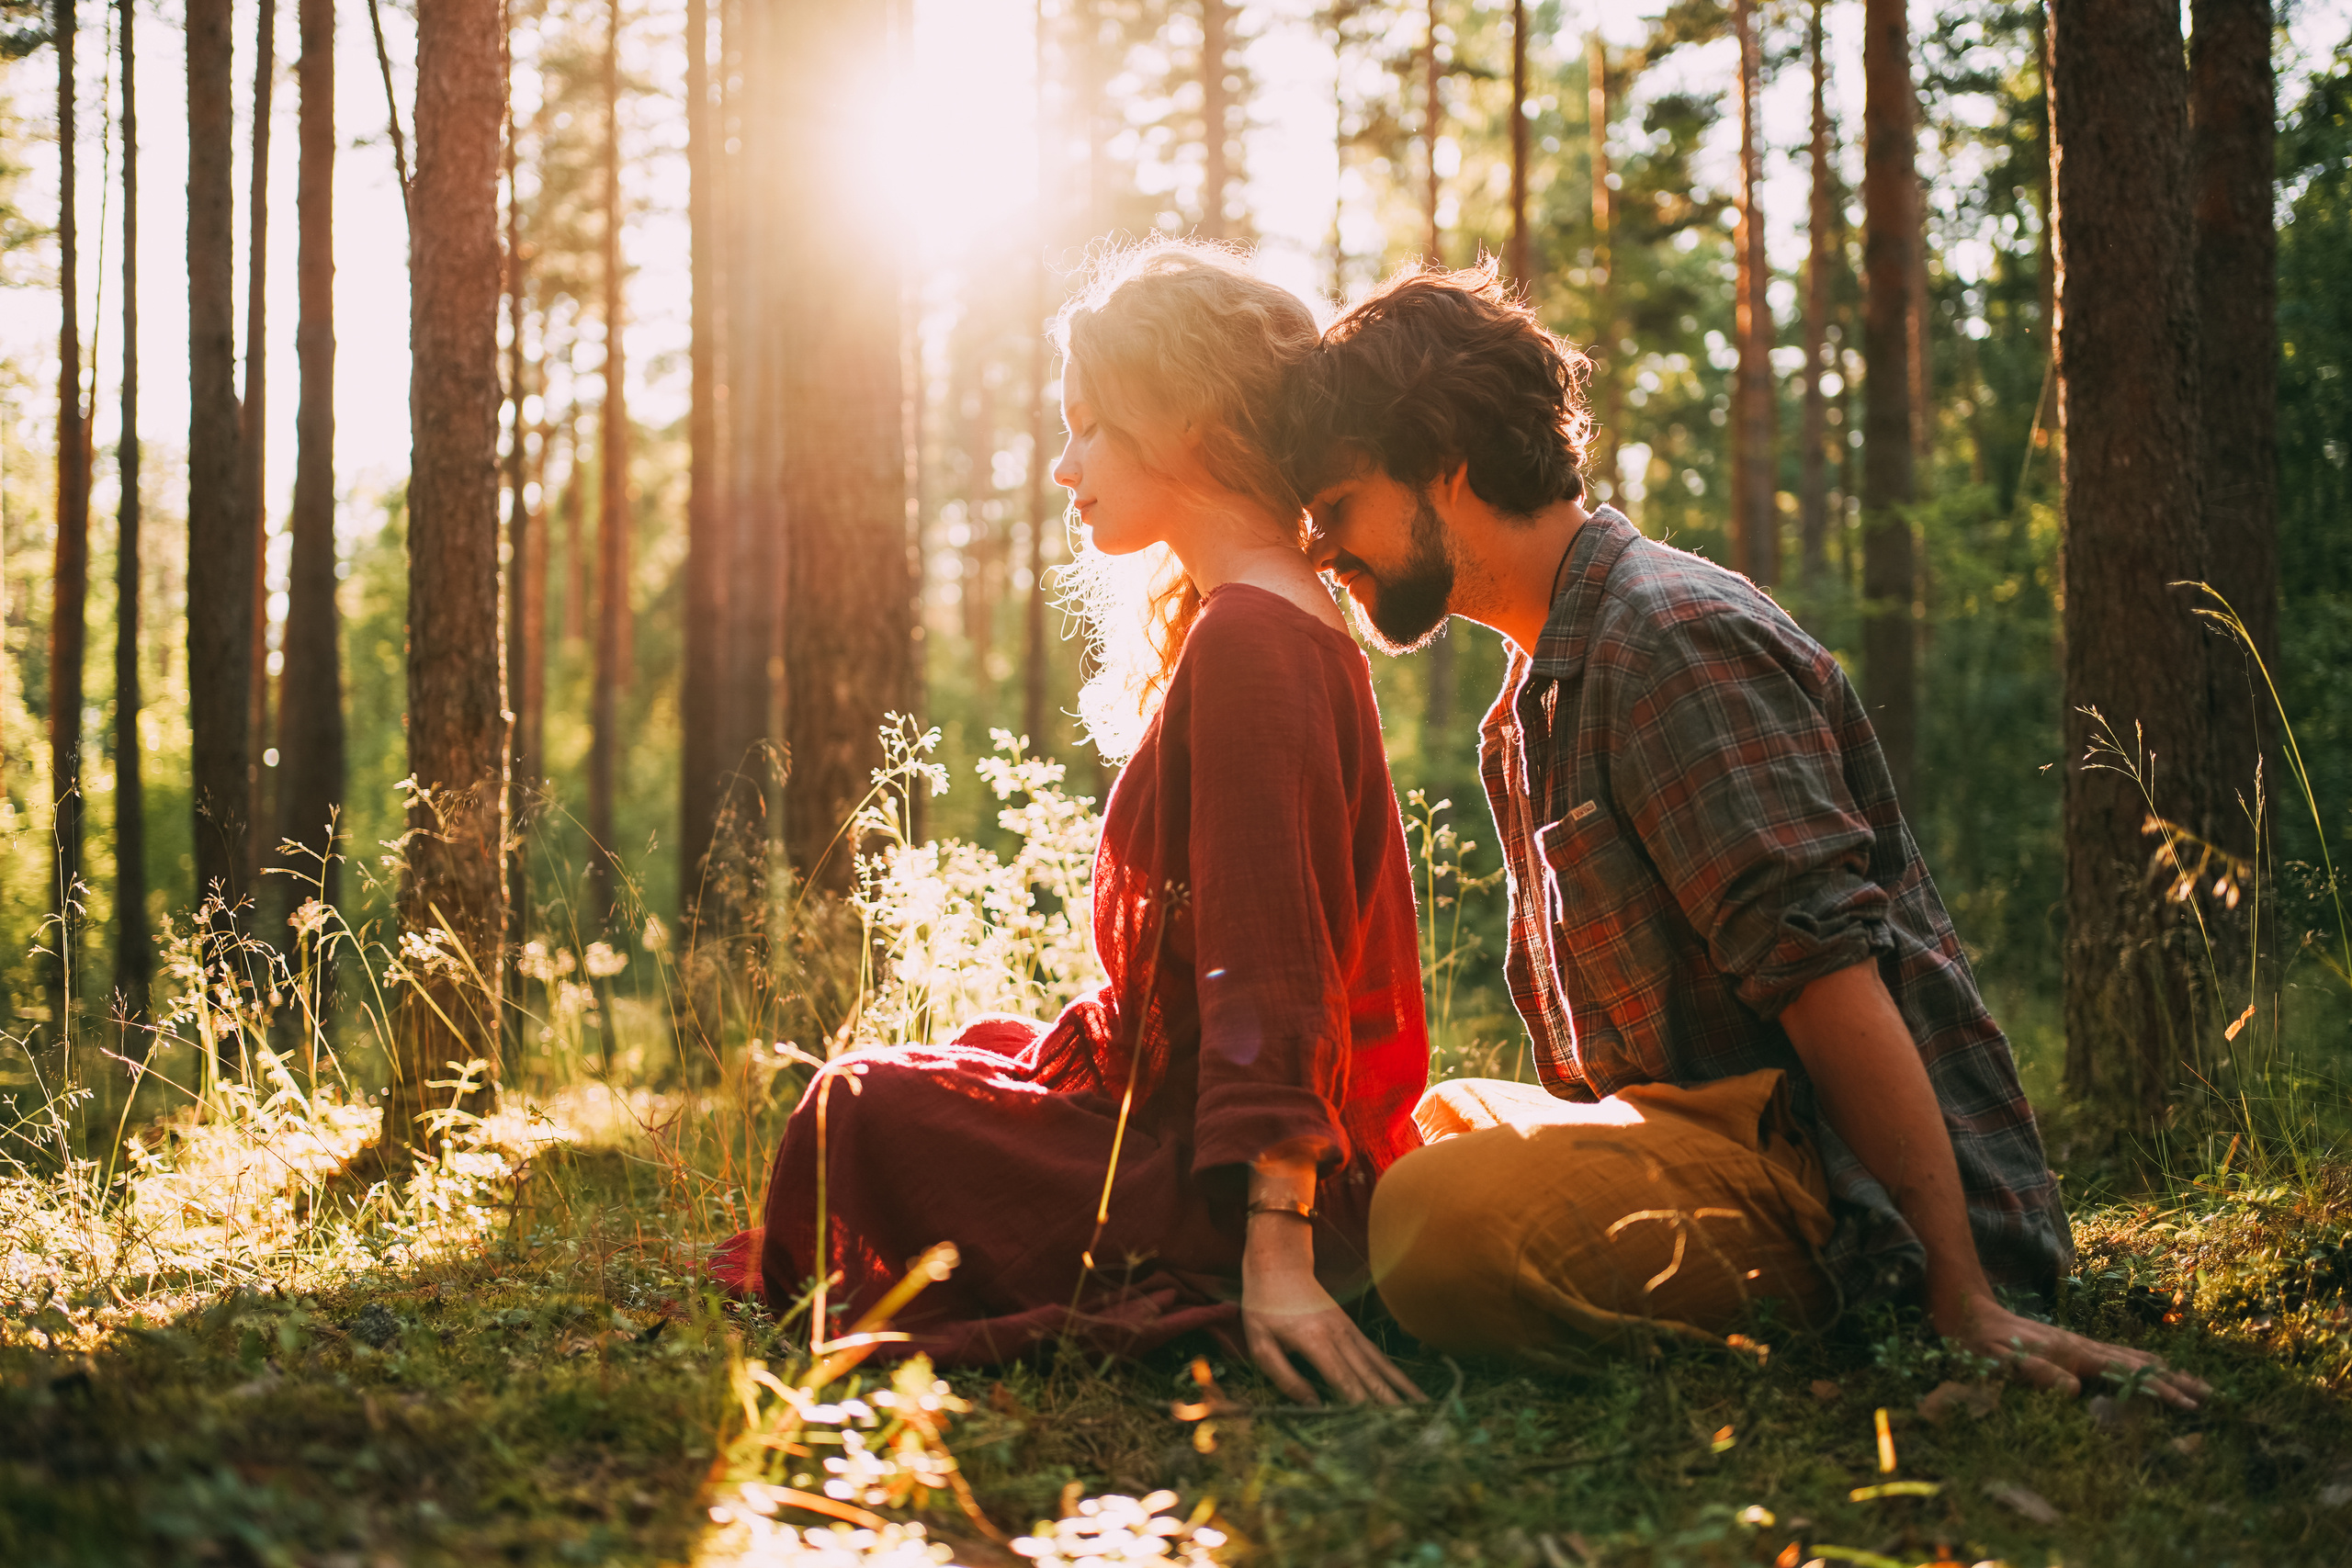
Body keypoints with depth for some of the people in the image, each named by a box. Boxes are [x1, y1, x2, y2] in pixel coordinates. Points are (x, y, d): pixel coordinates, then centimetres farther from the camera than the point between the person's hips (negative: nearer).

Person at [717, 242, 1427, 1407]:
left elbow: (1268, 955, -26)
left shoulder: (1246, 643, -19)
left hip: (1222, 1174, -11)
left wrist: (1278, 1253, -28)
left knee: (868, 1115, -10)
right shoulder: (1290, 625, 14)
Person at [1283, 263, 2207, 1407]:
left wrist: (1964, 1301, -24)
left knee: (1443, 1220, -33)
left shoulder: (1671, 639, -14)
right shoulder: (1534, 702, 21)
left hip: (1850, 1188, -11)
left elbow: (1829, 976, -21)